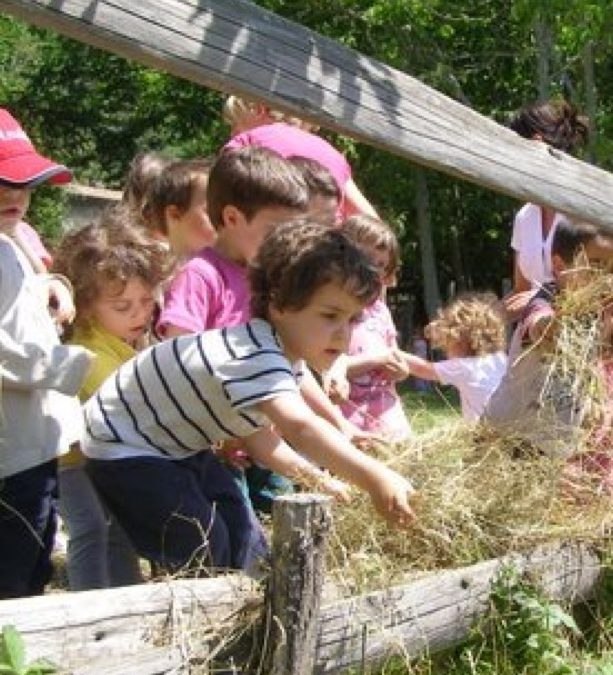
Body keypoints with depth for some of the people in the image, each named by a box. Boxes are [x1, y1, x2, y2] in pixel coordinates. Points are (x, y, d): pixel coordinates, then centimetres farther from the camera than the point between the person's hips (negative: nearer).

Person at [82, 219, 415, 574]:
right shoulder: (254, 356, -36)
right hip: (124, 448, -10)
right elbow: (300, 427, -52)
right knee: (205, 557, -15)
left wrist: (311, 475, -5)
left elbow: (258, 435, 8)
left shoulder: (287, 358, -3)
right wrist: (375, 478, -59)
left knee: (247, 545, 6)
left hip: (182, 447, 10)